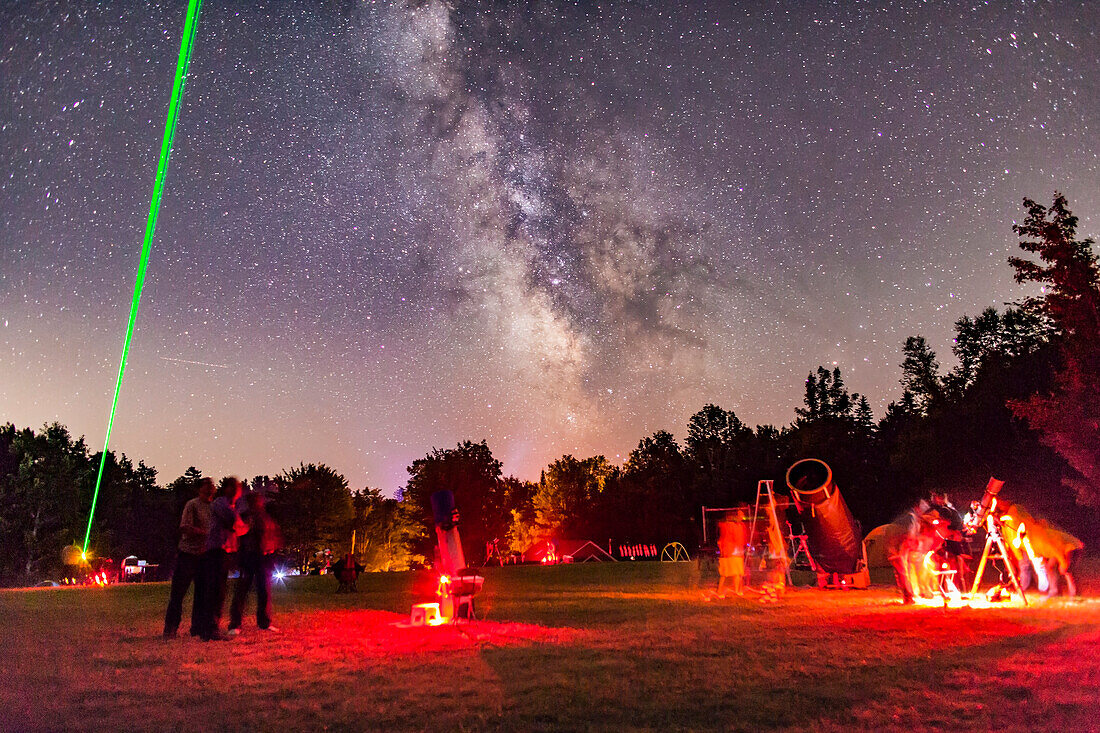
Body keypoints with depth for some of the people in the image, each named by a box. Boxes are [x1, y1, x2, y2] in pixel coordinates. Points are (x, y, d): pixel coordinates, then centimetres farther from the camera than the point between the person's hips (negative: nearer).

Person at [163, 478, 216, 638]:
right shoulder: (192, 505, -6)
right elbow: (184, 528, -16)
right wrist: (205, 532, -23)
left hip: (205, 556, 6)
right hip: (188, 553, -6)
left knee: (202, 593, 8)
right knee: (178, 592, 0)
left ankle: (198, 628, 16)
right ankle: (170, 629, 9)